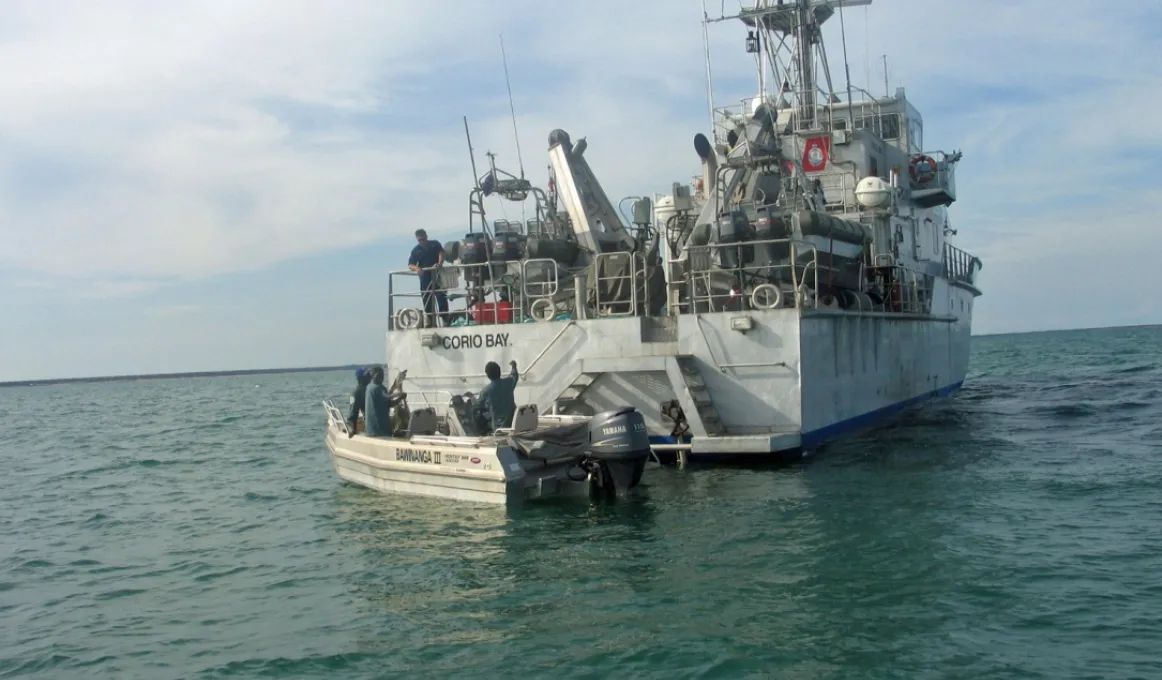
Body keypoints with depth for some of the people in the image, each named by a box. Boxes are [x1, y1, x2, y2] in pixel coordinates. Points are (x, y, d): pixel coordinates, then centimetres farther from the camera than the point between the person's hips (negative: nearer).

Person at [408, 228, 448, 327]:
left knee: (441, 298, -8)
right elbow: (410, 265, -1)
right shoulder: (416, 250, 6)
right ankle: (431, 322, 6)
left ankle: (445, 319, -7)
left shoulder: (435, 244, 6)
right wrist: (416, 268, -24)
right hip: (425, 278, 2)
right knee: (427, 300, 2)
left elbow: (441, 253, -10)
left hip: (437, 276, -2)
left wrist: (440, 263, -30)